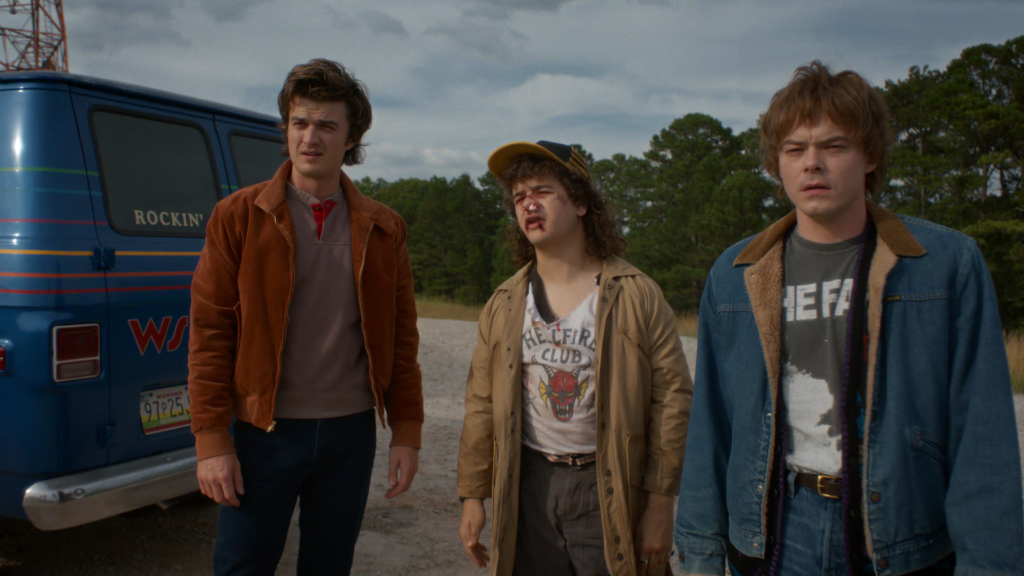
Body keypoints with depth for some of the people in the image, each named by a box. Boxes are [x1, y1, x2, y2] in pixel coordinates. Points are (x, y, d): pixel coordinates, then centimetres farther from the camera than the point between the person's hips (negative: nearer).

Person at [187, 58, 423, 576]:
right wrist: (212, 441, -9)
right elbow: (210, 334, -4)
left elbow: (401, 339, 6)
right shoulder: (238, 216, -2)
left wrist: (406, 434, 3)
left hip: (350, 434, 2)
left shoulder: (382, 229, 5)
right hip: (265, 434, -2)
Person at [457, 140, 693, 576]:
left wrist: (660, 503, -8)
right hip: (526, 485, 3)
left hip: (609, 489, -3)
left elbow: (672, 398, -6)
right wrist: (472, 495, 5)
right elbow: (481, 404, 8)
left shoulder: (636, 295, -5)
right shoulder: (503, 304, 6)